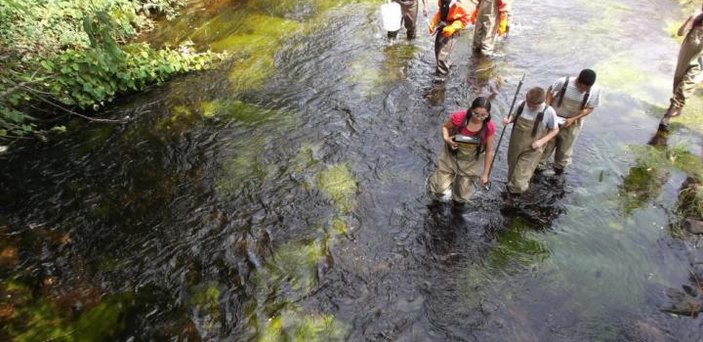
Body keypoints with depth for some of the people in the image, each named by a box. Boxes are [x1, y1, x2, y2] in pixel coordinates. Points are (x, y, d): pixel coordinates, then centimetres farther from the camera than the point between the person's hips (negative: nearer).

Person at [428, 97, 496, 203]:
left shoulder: (489, 127, -23)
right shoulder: (458, 117, -28)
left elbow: (489, 151, -9)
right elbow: (445, 127, -6)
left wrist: (485, 173, -3)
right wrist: (446, 139, -28)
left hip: (470, 162, 1)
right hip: (451, 157, -1)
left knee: (462, 198, 13)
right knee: (442, 193, -3)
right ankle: (438, 176, 33)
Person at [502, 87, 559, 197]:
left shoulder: (549, 112, -18)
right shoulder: (522, 105, -10)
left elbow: (555, 130, -3)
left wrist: (542, 141, -17)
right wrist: (509, 120, -12)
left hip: (531, 150, -4)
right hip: (515, 146, 4)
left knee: (519, 182, -8)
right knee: (512, 173, 21)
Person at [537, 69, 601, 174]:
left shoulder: (595, 91, -22)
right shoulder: (563, 82, -26)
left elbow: (590, 108, -9)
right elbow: (550, 91, -7)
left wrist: (573, 119, -20)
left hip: (573, 123, 1)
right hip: (554, 118, -1)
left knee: (565, 148, 18)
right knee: (547, 144, 14)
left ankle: (559, 166, 46)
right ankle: (540, 165, 38)